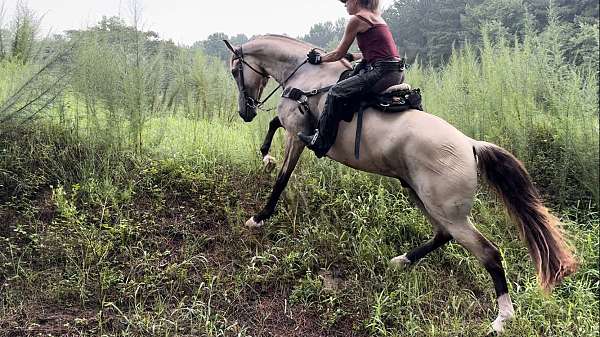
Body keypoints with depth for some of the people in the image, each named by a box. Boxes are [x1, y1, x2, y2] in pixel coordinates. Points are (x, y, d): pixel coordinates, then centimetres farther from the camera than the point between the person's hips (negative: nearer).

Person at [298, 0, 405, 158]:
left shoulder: (356, 19, -4)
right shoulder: (376, 17, 22)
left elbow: (338, 54, 2)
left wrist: (319, 59, 18)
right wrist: (352, 56, 33)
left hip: (382, 72, -10)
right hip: (396, 73, 10)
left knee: (336, 92, -11)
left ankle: (320, 143, -5)